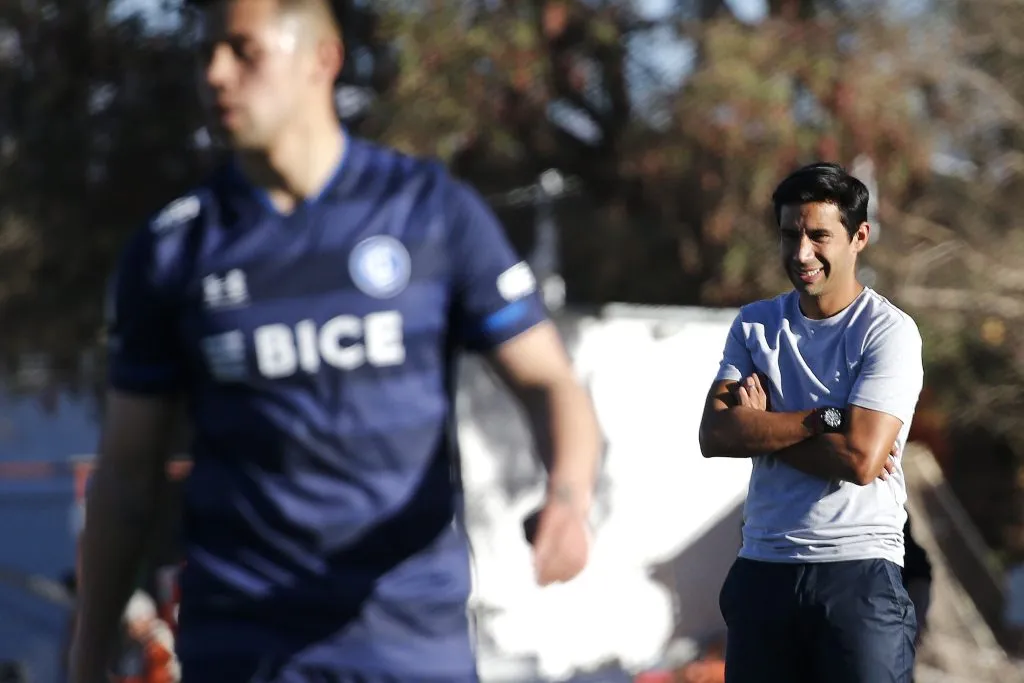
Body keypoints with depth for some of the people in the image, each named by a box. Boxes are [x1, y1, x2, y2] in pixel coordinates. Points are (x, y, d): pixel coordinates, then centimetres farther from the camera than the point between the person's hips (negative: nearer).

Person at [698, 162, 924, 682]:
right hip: (761, 570, 4)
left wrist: (760, 426, -4)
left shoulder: (890, 332, -5)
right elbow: (714, 435, -4)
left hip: (859, 573, -4)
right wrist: (827, 419, -12)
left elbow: (860, 458, -16)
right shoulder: (754, 325, 10)